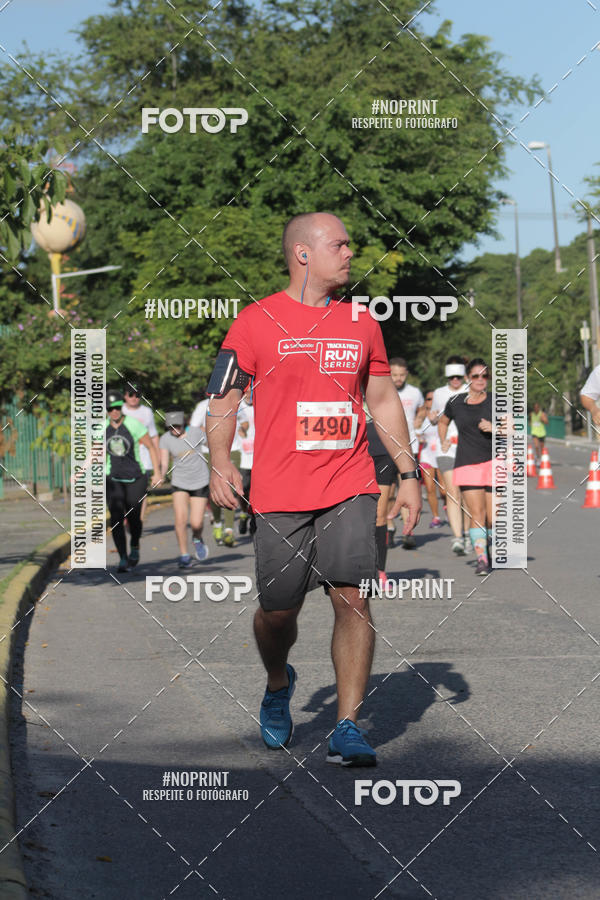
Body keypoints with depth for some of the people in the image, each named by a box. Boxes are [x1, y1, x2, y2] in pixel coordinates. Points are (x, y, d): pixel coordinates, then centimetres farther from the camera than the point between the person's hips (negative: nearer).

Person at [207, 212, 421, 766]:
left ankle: (347, 730, -2)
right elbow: (224, 396, 0)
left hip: (350, 489, 3)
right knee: (278, 610, 4)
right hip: (280, 493, -3)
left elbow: (383, 400, 19)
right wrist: (221, 462, -14)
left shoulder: (361, 324, 12)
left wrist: (407, 473, 14)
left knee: (354, 600, -8)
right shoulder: (257, 321, 0)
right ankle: (278, 685, 36)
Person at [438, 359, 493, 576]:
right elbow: (443, 421, 28)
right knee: (477, 514, -12)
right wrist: (443, 442, 14)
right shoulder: (455, 403, 9)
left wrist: (493, 428, -17)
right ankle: (481, 559, -14)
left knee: (493, 517, -1)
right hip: (467, 464, 0)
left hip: (493, 462, 0)